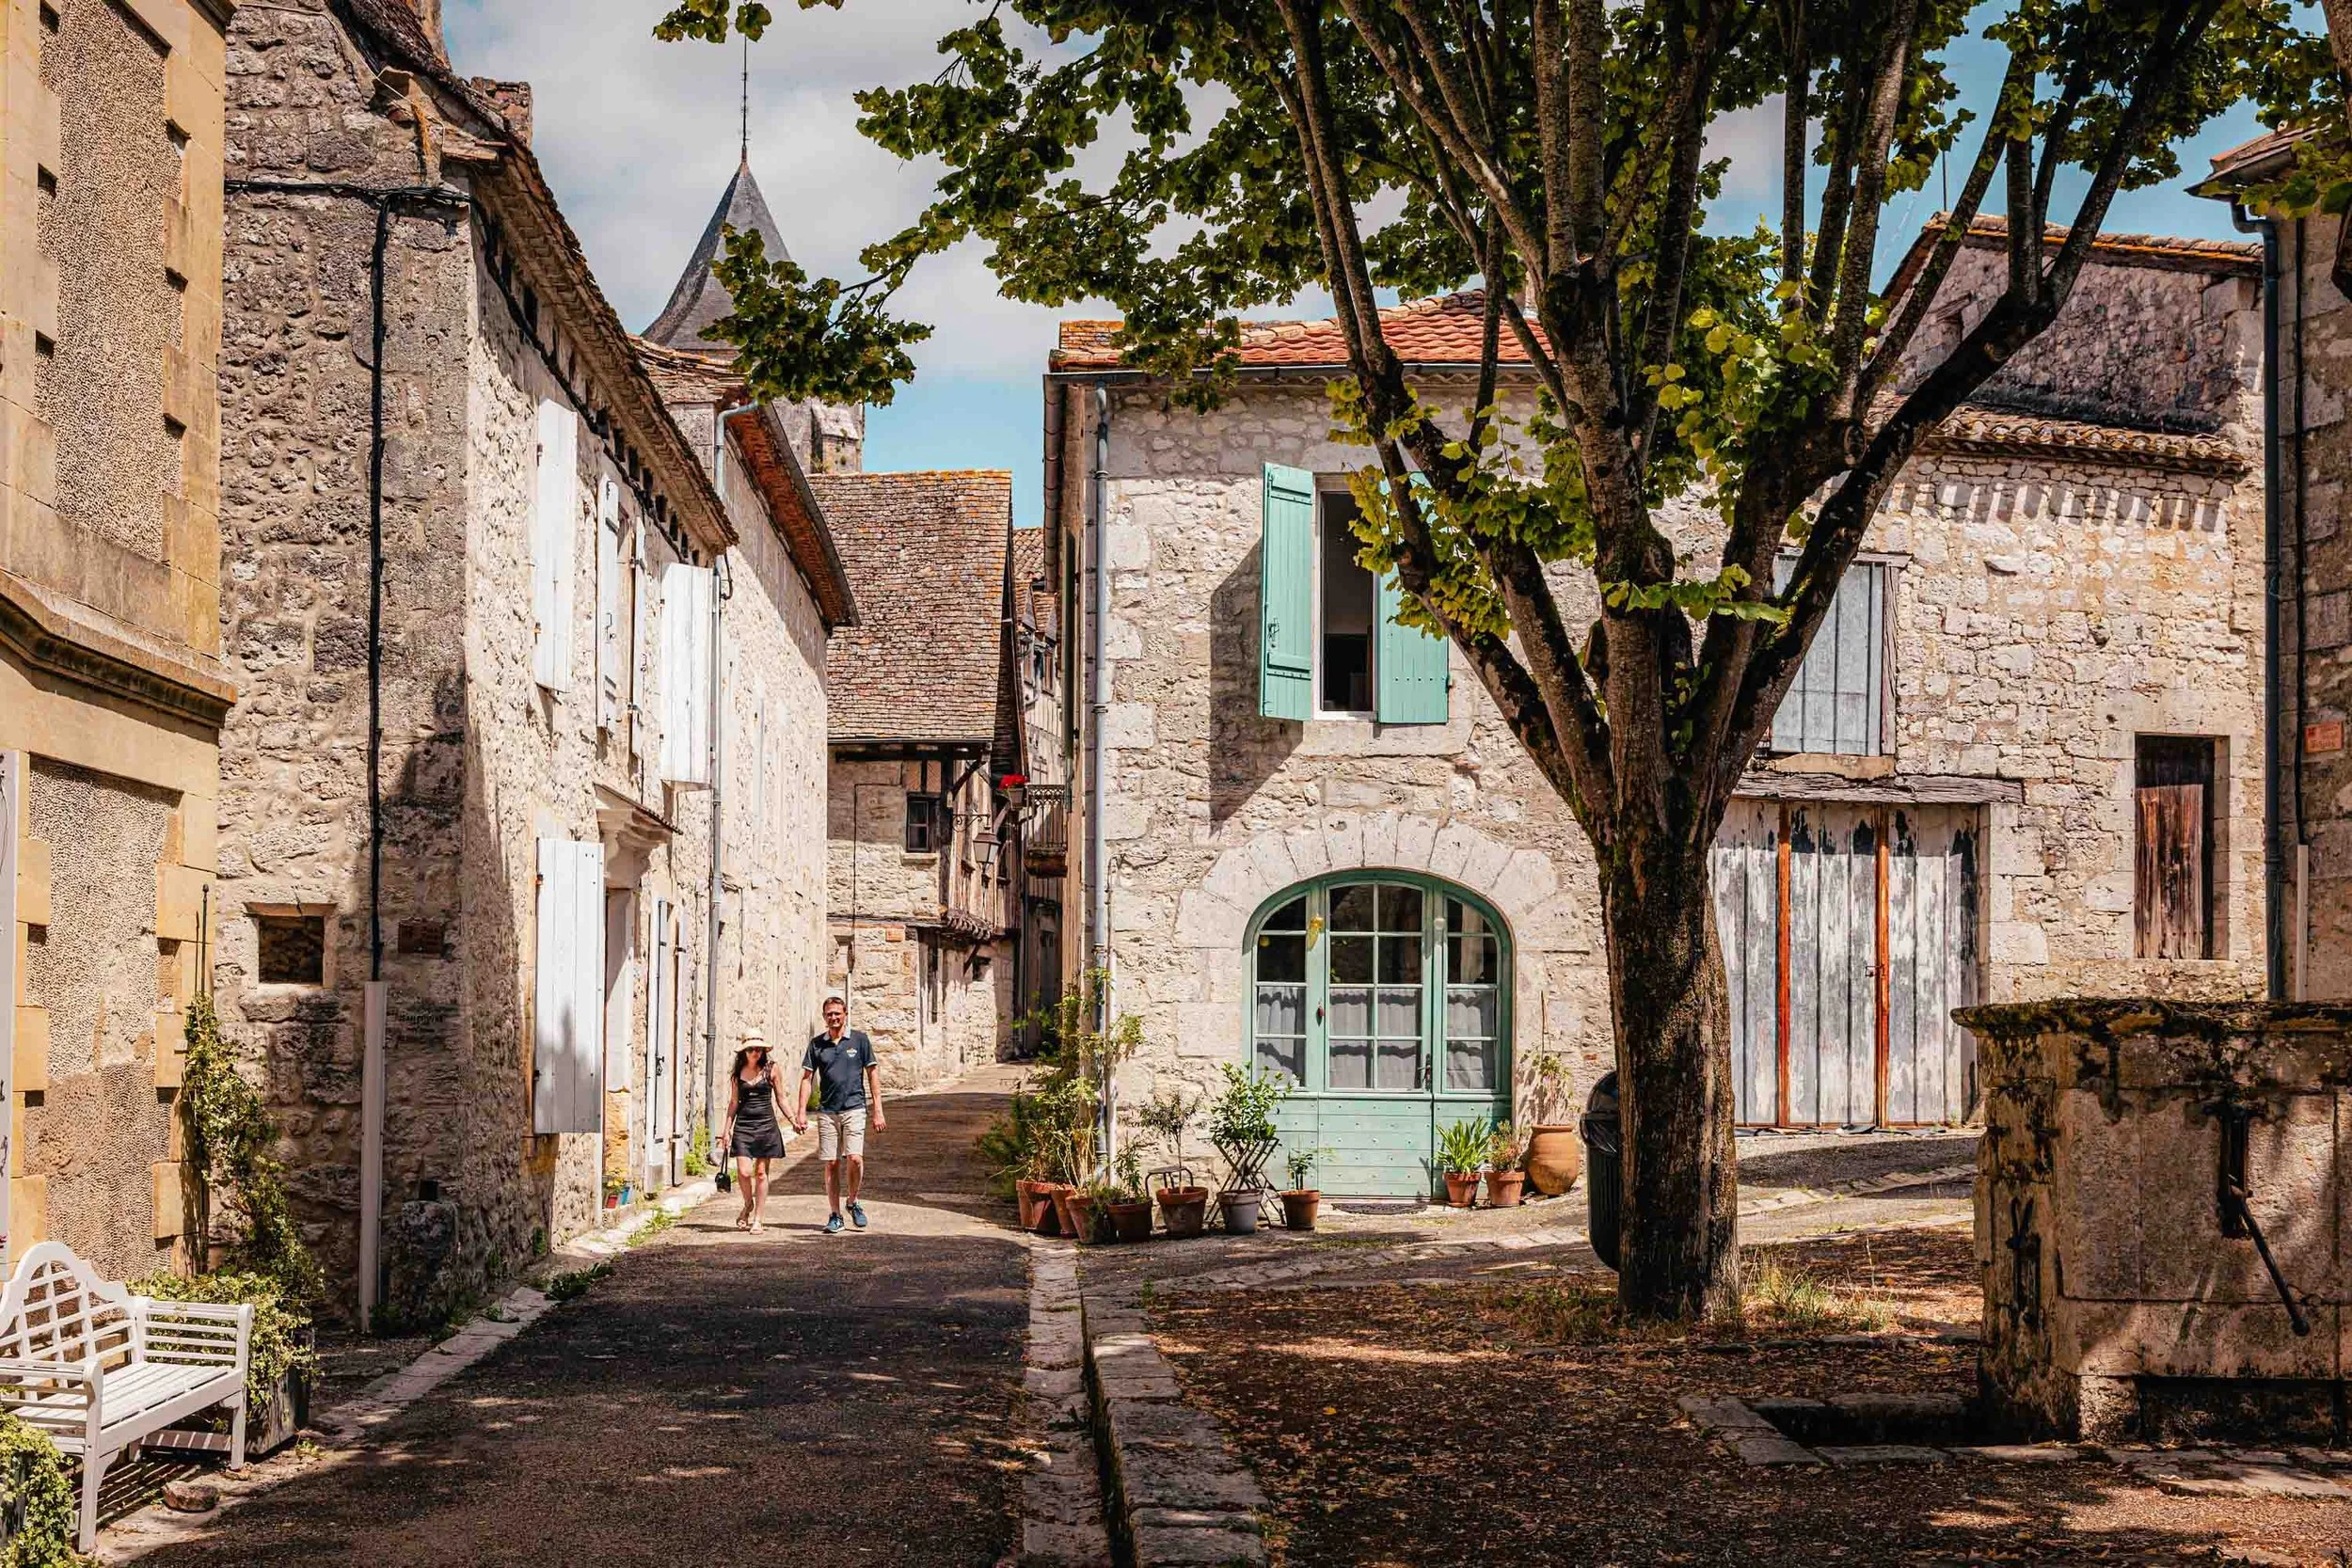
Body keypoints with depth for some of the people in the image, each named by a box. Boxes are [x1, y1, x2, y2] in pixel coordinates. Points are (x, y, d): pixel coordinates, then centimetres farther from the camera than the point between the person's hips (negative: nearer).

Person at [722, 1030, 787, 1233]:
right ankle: (748, 1205, 21)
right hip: (743, 1125, 1)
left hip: (766, 1125, -1)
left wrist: (793, 1120, -2)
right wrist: (727, 1128, 9)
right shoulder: (738, 1072, 7)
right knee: (744, 1171, -9)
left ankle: (759, 1219, 8)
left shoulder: (771, 1070, 2)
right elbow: (734, 1102, 13)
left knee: (761, 1172, 1)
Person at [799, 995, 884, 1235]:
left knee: (854, 1159, -15)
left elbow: (872, 1074, 4)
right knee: (831, 1164, 3)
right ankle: (835, 1216, 11)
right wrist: (800, 1112, 0)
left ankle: (852, 1202, 10)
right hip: (827, 1112, 2)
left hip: (854, 1109, -2)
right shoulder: (817, 1044, 7)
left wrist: (878, 1111, 0)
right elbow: (806, 1078, 8)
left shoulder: (859, 1039, 2)